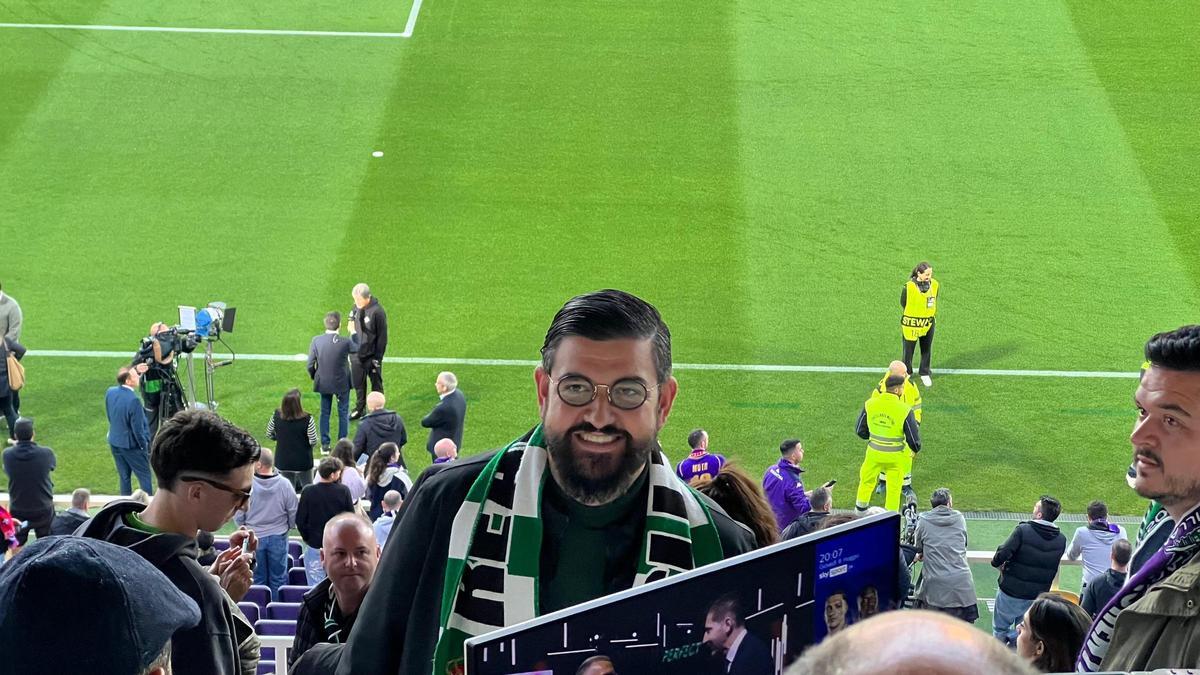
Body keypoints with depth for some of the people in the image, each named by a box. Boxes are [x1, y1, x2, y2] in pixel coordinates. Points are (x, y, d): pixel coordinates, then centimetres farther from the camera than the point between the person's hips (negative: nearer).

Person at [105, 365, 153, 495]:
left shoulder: (110, 392, -7)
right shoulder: (133, 400, -29)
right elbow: (138, 428, -21)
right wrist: (144, 446, -8)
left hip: (114, 442, 7)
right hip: (131, 444, -7)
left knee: (124, 477, 18)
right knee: (144, 476, 8)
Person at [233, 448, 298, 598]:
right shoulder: (284, 484, -12)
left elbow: (238, 514, -7)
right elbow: (294, 511, -4)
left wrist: (244, 528, 14)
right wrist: (288, 526, 17)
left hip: (254, 537, 0)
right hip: (278, 537, 0)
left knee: (258, 579, 12)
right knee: (278, 579, 10)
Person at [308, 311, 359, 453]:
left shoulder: (316, 341, -15)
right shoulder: (345, 342, -22)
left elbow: (310, 365, -9)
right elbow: (357, 349, 2)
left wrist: (315, 378, 10)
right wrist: (353, 332, 10)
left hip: (323, 383, 2)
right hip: (342, 383, -2)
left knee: (325, 413, 17)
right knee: (343, 413, 16)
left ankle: (325, 444, 22)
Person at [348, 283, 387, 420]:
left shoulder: (377, 311, -21)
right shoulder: (356, 308, -2)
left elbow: (382, 337, -15)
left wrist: (377, 358, -14)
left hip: (371, 356, -6)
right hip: (357, 355, 6)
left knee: (376, 384, 11)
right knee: (358, 383, 18)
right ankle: (359, 409, 33)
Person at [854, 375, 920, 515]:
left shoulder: (870, 404, -12)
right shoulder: (905, 410, -23)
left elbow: (860, 430, -1)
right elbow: (913, 436, -16)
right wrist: (915, 450, 7)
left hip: (874, 452, 3)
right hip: (896, 456, -3)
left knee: (866, 481, 26)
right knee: (894, 488, 15)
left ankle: (859, 511, 42)